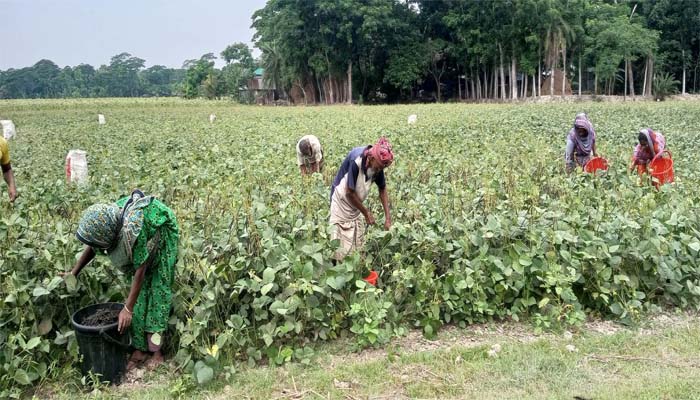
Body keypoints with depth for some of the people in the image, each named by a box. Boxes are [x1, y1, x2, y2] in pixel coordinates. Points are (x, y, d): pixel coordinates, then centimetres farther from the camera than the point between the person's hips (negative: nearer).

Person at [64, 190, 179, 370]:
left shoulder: (134, 228, -43)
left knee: (158, 291, -7)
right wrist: (73, 273, -3)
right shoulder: (107, 221, -25)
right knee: (140, 293, 2)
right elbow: (91, 248, 0)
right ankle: (140, 348, 8)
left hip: (162, 237, -6)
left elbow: (140, 271, -36)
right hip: (142, 244, 6)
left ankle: (157, 350, 1)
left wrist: (127, 309, -33)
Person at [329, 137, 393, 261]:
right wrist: (366, 213, -13)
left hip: (356, 207, 7)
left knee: (358, 245, 9)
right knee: (342, 248, -6)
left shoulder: (378, 164, -12)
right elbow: (350, 192, -24)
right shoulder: (356, 162, -31)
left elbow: (382, 189, 1)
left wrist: (388, 217, -6)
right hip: (342, 202, -7)